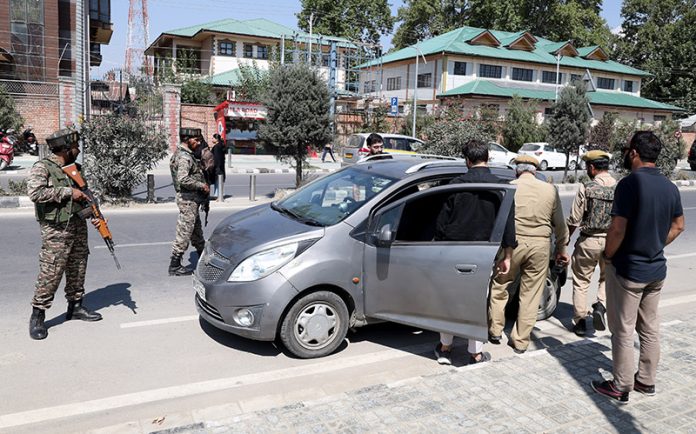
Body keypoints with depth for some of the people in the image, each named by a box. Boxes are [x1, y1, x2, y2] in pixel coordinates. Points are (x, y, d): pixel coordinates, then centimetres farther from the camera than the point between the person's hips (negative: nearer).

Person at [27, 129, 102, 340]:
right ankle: (37, 317, 6)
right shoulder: (42, 168, -8)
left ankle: (75, 306, 27)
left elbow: (84, 194, 22)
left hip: (79, 226, 7)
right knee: (50, 273, -6)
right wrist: (68, 192, -19)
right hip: (56, 230, -7)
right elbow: (35, 192, -23)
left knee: (78, 269, 13)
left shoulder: (75, 168, 13)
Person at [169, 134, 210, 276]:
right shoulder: (184, 157, -18)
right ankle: (174, 266, 1)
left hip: (192, 199, 11)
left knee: (196, 230, 21)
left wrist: (203, 185, 9)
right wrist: (202, 186, -19)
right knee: (184, 232, -5)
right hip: (187, 199, -11)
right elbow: (183, 180, -29)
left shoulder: (188, 155, 14)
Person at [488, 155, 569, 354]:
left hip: (513, 243, -2)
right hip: (540, 247, 2)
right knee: (530, 296, 9)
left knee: (498, 287, 15)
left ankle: (495, 331, 23)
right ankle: (520, 341, 17)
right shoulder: (550, 190, 5)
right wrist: (561, 249, 22)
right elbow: (559, 224, 11)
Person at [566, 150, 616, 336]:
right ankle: (601, 305, 3)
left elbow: (574, 220, -10)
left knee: (581, 281, 12)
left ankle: (580, 322, 17)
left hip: (588, 241, -3)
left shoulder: (585, 189, -13)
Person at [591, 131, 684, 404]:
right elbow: (678, 226, 15)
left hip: (628, 270, -7)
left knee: (623, 331, 4)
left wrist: (608, 256, -8)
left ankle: (621, 388, 15)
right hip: (657, 269, 7)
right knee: (650, 328, 17)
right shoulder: (669, 187, 4)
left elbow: (617, 229, -24)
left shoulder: (630, 183, -20)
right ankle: (646, 381, 30)